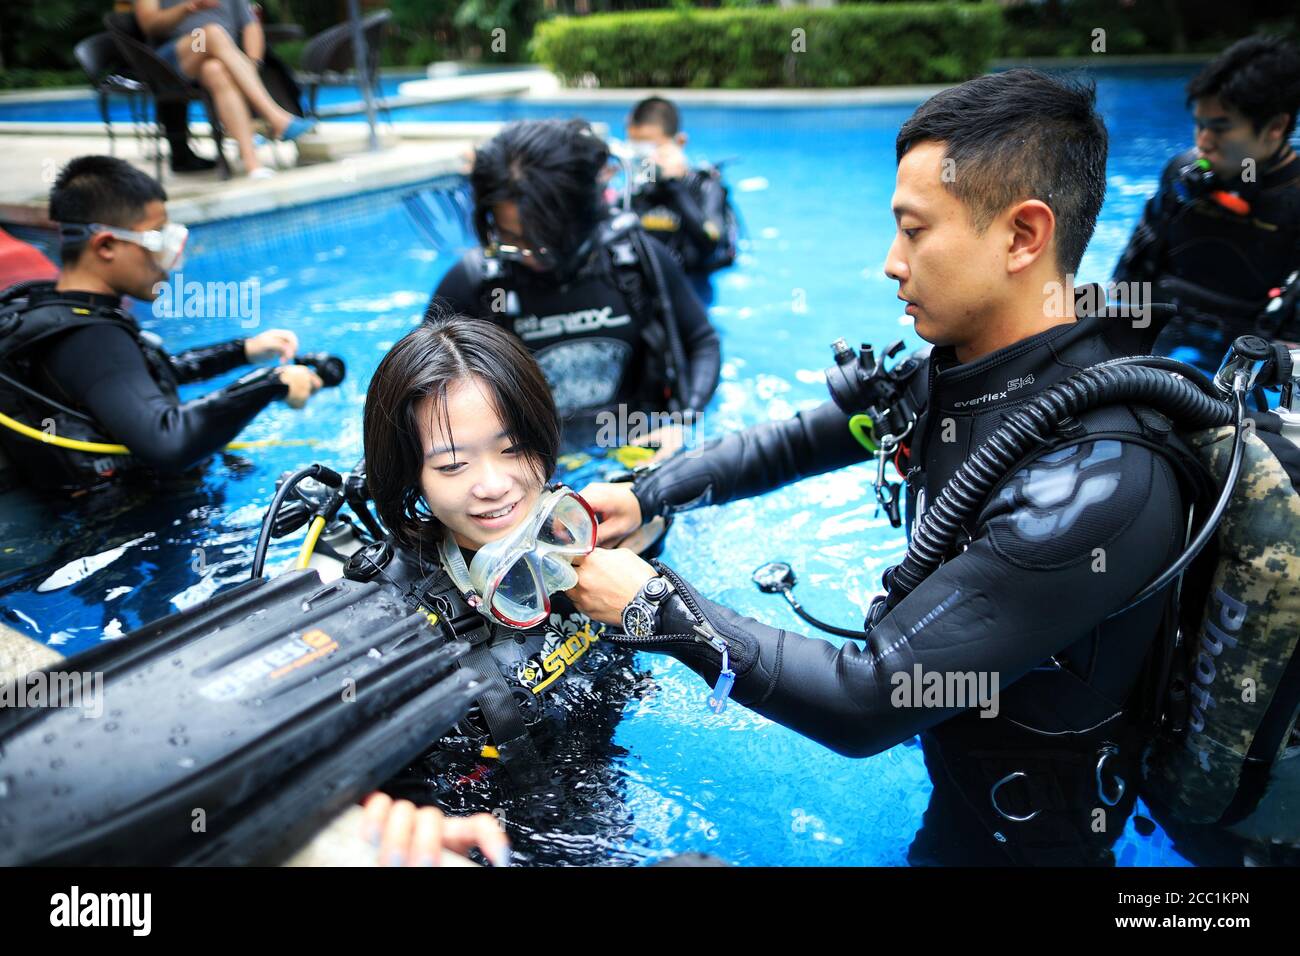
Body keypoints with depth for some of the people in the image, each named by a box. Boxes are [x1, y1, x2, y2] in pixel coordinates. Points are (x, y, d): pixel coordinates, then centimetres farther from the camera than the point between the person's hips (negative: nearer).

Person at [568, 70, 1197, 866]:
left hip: (1020, 829, -6)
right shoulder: (956, 373, -11)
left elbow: (865, 704, -33)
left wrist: (655, 606, -25)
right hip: (954, 759, 6)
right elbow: (799, 442, 3)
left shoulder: (1100, 480, -35)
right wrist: (643, 496, -5)